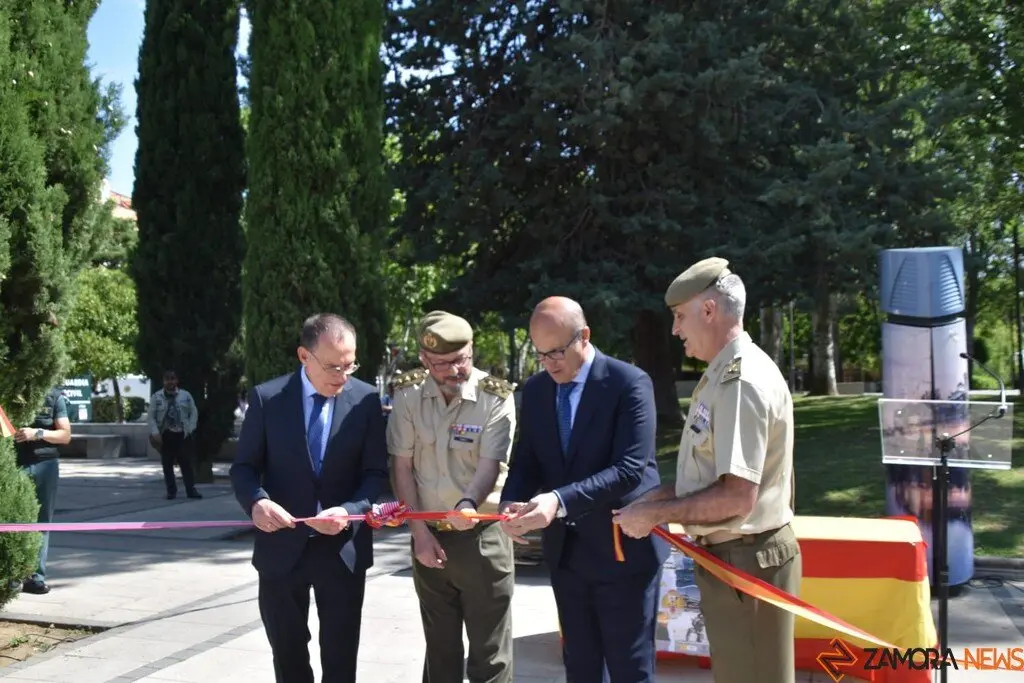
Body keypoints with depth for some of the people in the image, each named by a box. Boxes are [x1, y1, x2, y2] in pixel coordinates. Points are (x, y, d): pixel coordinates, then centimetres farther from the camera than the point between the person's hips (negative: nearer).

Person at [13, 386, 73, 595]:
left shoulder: (55, 396, 4)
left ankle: (37, 577, 4)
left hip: (45, 464, 0)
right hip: (15, 464, 0)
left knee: (42, 521, 1)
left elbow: (65, 435, 2)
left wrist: (37, 433, -13)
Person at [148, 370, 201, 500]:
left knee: (186, 463, 1)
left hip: (183, 435, 0)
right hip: (165, 435, 0)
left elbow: (194, 413, 7)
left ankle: (191, 490, 6)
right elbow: (152, 417, -1)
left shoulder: (186, 395, 5)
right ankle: (171, 491, 14)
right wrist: (155, 433, -12)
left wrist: (189, 429, -5)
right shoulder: (156, 397, 1)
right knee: (167, 465, 4)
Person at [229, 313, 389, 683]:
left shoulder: (366, 399, -5)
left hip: (343, 548, 0)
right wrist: (256, 500, -23)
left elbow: (376, 471, -3)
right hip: (282, 546, 1)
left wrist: (350, 510, -22)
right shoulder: (267, 397, -6)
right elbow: (244, 466, -1)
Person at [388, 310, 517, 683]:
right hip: (429, 536, 3)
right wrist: (419, 531, -5)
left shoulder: (496, 397, -12)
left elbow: (490, 466, -18)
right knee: (439, 649, 16)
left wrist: (468, 505, -38)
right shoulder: (408, 394, -4)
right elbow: (402, 466, -1)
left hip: (482, 537, -3)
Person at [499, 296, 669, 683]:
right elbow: (525, 460, 8)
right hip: (565, 549, 6)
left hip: (622, 546, -5)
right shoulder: (535, 390, 4)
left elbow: (629, 468, -23)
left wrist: (560, 501, -33)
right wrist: (512, 502, -14)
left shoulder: (629, 384, -15)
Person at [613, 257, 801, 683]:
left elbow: (737, 497, -26)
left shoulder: (741, 381, -21)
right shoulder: (725, 375, 12)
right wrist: (666, 495, 6)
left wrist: (655, 514, -16)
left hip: (745, 563, -10)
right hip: (732, 558, 10)